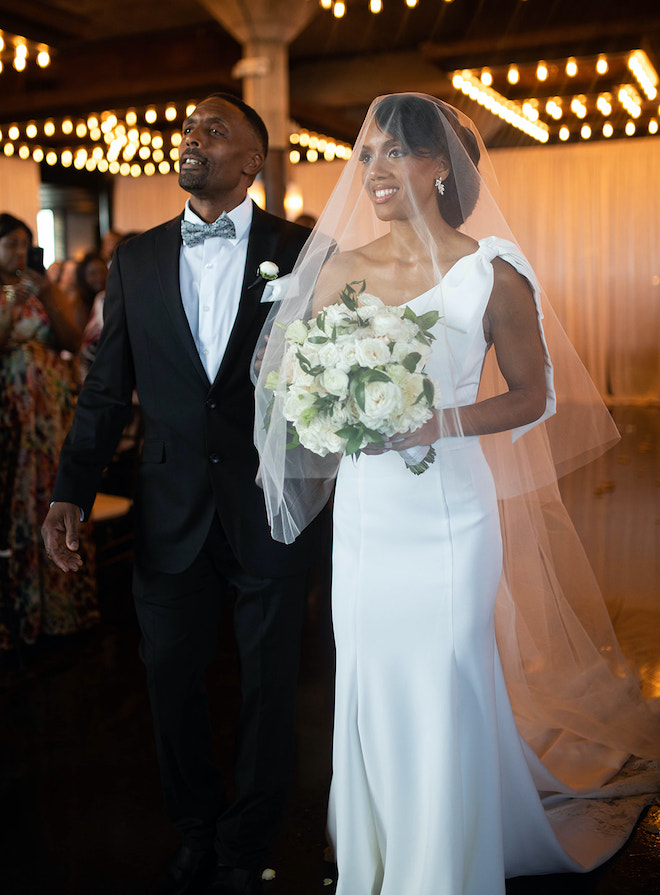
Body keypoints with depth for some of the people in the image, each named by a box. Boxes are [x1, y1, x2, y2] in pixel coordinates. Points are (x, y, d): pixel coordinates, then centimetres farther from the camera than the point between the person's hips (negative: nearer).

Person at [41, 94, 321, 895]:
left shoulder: (303, 253, -3)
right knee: (171, 678, 15)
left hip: (272, 513, -2)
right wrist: (71, 492, -4)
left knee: (267, 686, 13)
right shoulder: (135, 261, 6)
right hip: (171, 518, 3)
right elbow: (107, 389, 4)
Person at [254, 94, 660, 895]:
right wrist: (334, 409, -12)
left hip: (447, 518, -3)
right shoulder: (339, 270, 3)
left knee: (443, 697, 5)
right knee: (366, 691, 13)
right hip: (362, 513, 4)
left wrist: (442, 422, -17)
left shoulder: (491, 274, -8)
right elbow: (307, 382, 11)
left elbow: (535, 396, -2)